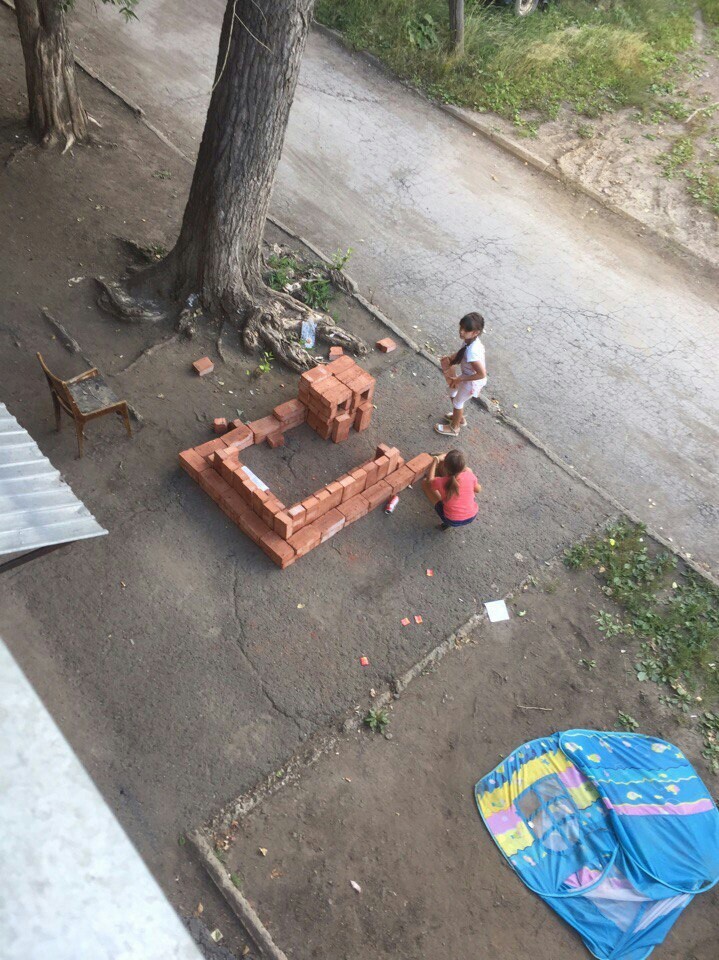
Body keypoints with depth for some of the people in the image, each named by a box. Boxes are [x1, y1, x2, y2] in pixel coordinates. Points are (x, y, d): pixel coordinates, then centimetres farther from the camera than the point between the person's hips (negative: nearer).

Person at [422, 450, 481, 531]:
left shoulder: (441, 482, -25)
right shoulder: (469, 475, -20)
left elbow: (429, 481, 0)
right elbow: (478, 489, 3)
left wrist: (435, 460, 6)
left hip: (452, 521, -2)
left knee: (425, 482, 5)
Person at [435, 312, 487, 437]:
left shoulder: (472, 352, -41)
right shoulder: (471, 340, -15)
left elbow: (482, 374, -37)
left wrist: (459, 379, -28)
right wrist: (451, 359, -6)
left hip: (472, 381, -8)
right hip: (467, 375, 8)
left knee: (457, 402, 16)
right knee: (453, 393, 29)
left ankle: (454, 428, 43)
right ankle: (460, 418, 53)